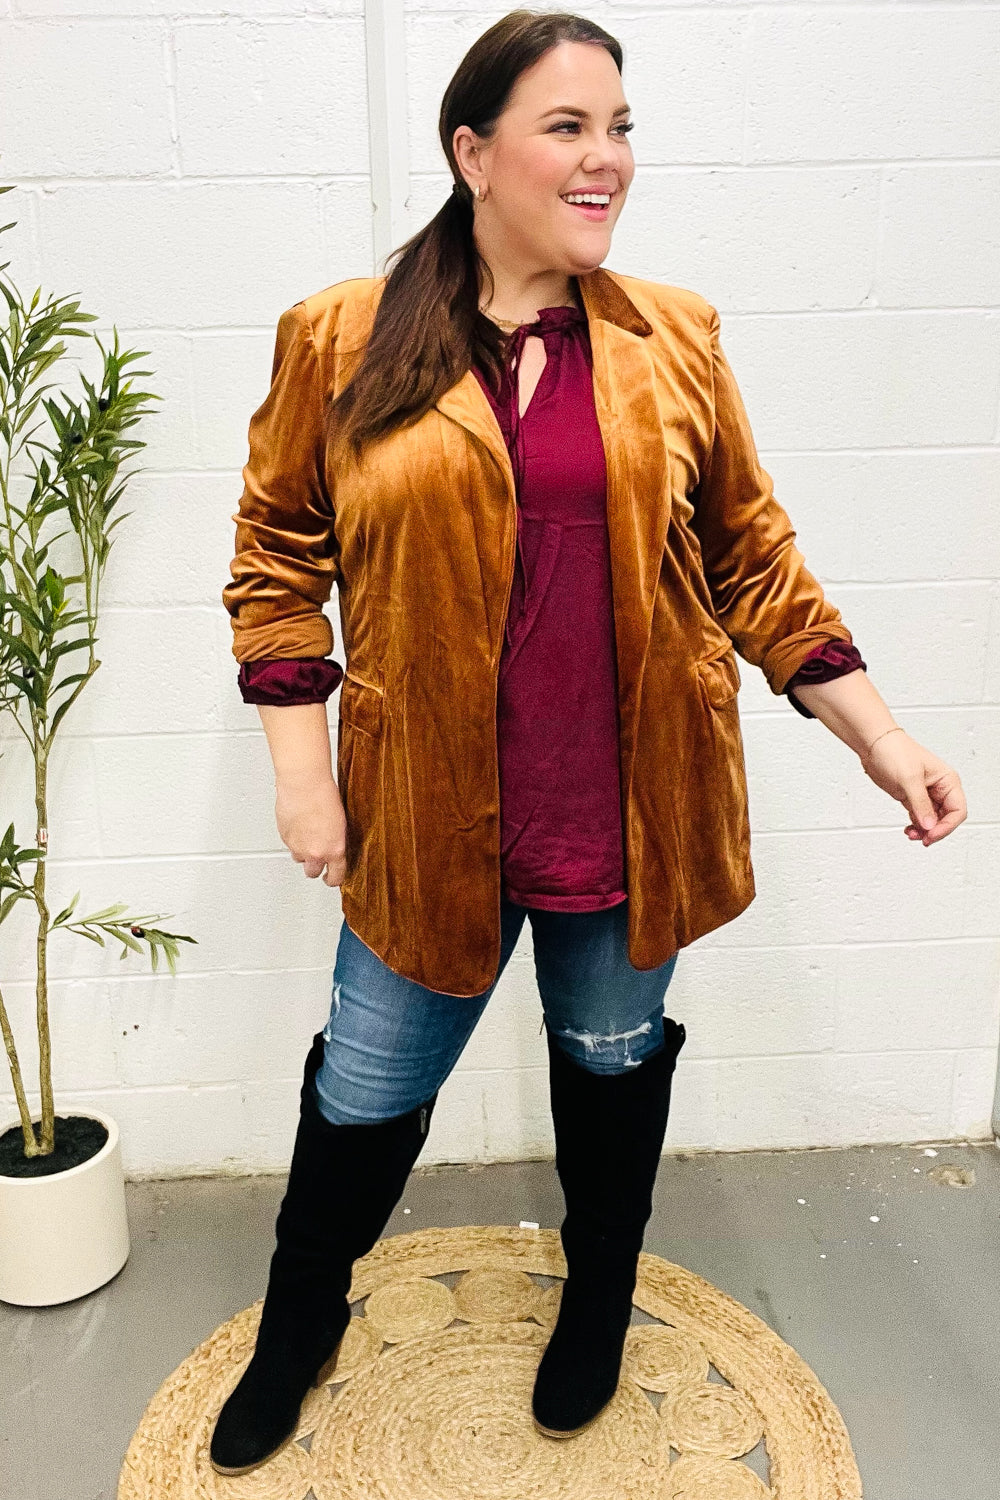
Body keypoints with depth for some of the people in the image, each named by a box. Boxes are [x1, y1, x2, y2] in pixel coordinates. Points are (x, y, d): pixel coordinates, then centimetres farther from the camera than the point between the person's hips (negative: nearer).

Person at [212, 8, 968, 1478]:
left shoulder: (675, 339, 1)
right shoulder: (341, 340, -3)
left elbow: (749, 555, 5)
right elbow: (279, 556, 2)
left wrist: (879, 735, 1)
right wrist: (300, 775, -4)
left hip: (631, 809, 2)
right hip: (429, 814, -1)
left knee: (614, 1062, 20)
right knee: (367, 1092, 14)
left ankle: (598, 1307, 51)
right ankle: (299, 1326, 46)